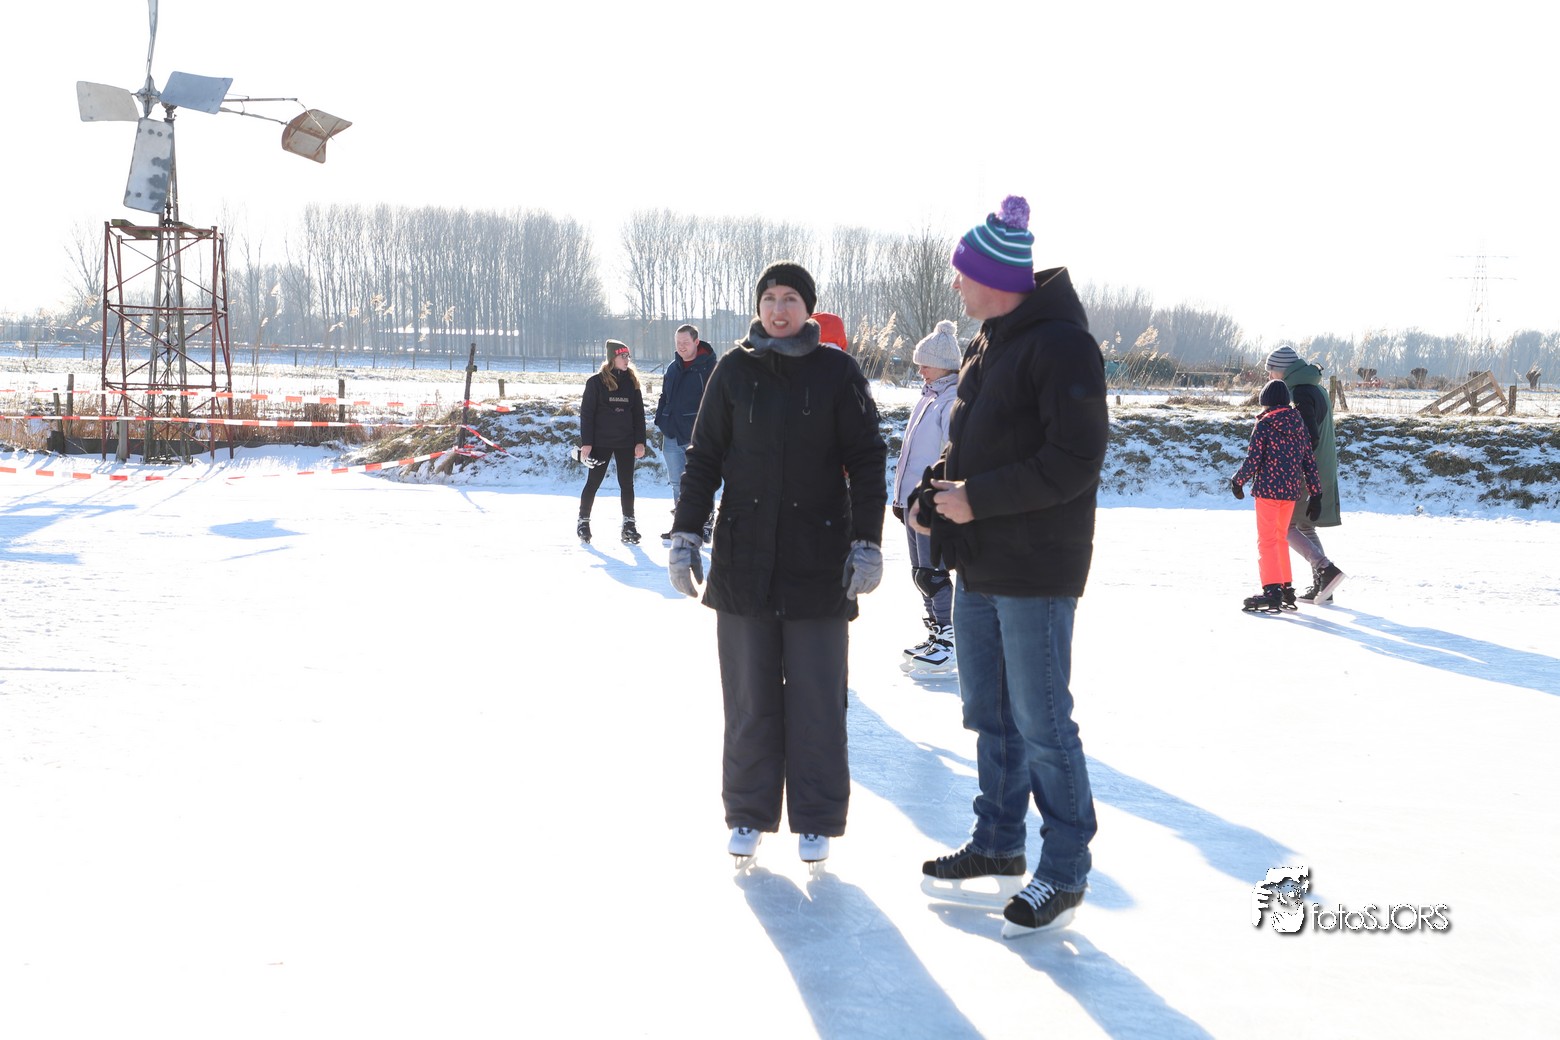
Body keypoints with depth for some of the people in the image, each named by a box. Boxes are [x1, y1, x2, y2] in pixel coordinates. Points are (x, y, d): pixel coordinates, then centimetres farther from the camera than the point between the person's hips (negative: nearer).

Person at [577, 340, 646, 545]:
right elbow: (586, 413, -4)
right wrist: (586, 442, -10)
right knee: (593, 483, 2)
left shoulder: (632, 382, 8)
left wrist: (640, 441, 2)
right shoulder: (596, 382, -4)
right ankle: (583, 523, 15)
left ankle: (629, 524, 11)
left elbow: (639, 413, 10)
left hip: (626, 443, 3)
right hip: (601, 442, -3)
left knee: (627, 484, 5)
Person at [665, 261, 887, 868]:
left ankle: (816, 820, 13)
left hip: (818, 561, -1)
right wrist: (685, 534, 1)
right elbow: (704, 457, 8)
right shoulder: (734, 371, 5)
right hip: (744, 558, 2)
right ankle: (749, 815, 17)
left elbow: (867, 460, 1)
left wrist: (867, 542, -7)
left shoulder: (837, 373, 0)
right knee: (748, 693, 6)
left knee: (816, 696, 2)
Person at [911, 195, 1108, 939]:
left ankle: (1065, 871, 9)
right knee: (991, 717, 17)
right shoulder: (986, 347, 13)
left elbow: (1074, 461, -21)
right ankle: (998, 847, 30)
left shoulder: (1061, 347, -16)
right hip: (978, 566, 9)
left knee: (1042, 724, -2)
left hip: (1035, 572, -9)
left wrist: (977, 500, -19)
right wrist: (931, 494, 2)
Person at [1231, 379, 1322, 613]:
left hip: (1268, 488, -6)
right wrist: (1315, 495, 15)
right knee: (1280, 537, 19)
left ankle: (1272, 591, -14)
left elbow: (1253, 460, -11)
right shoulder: (1298, 424, 9)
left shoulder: (1264, 425, -8)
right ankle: (1285, 588, 21)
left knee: (1266, 541, -5)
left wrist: (1237, 482, 6)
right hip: (1292, 490, 6)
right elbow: (1309, 460, 10)